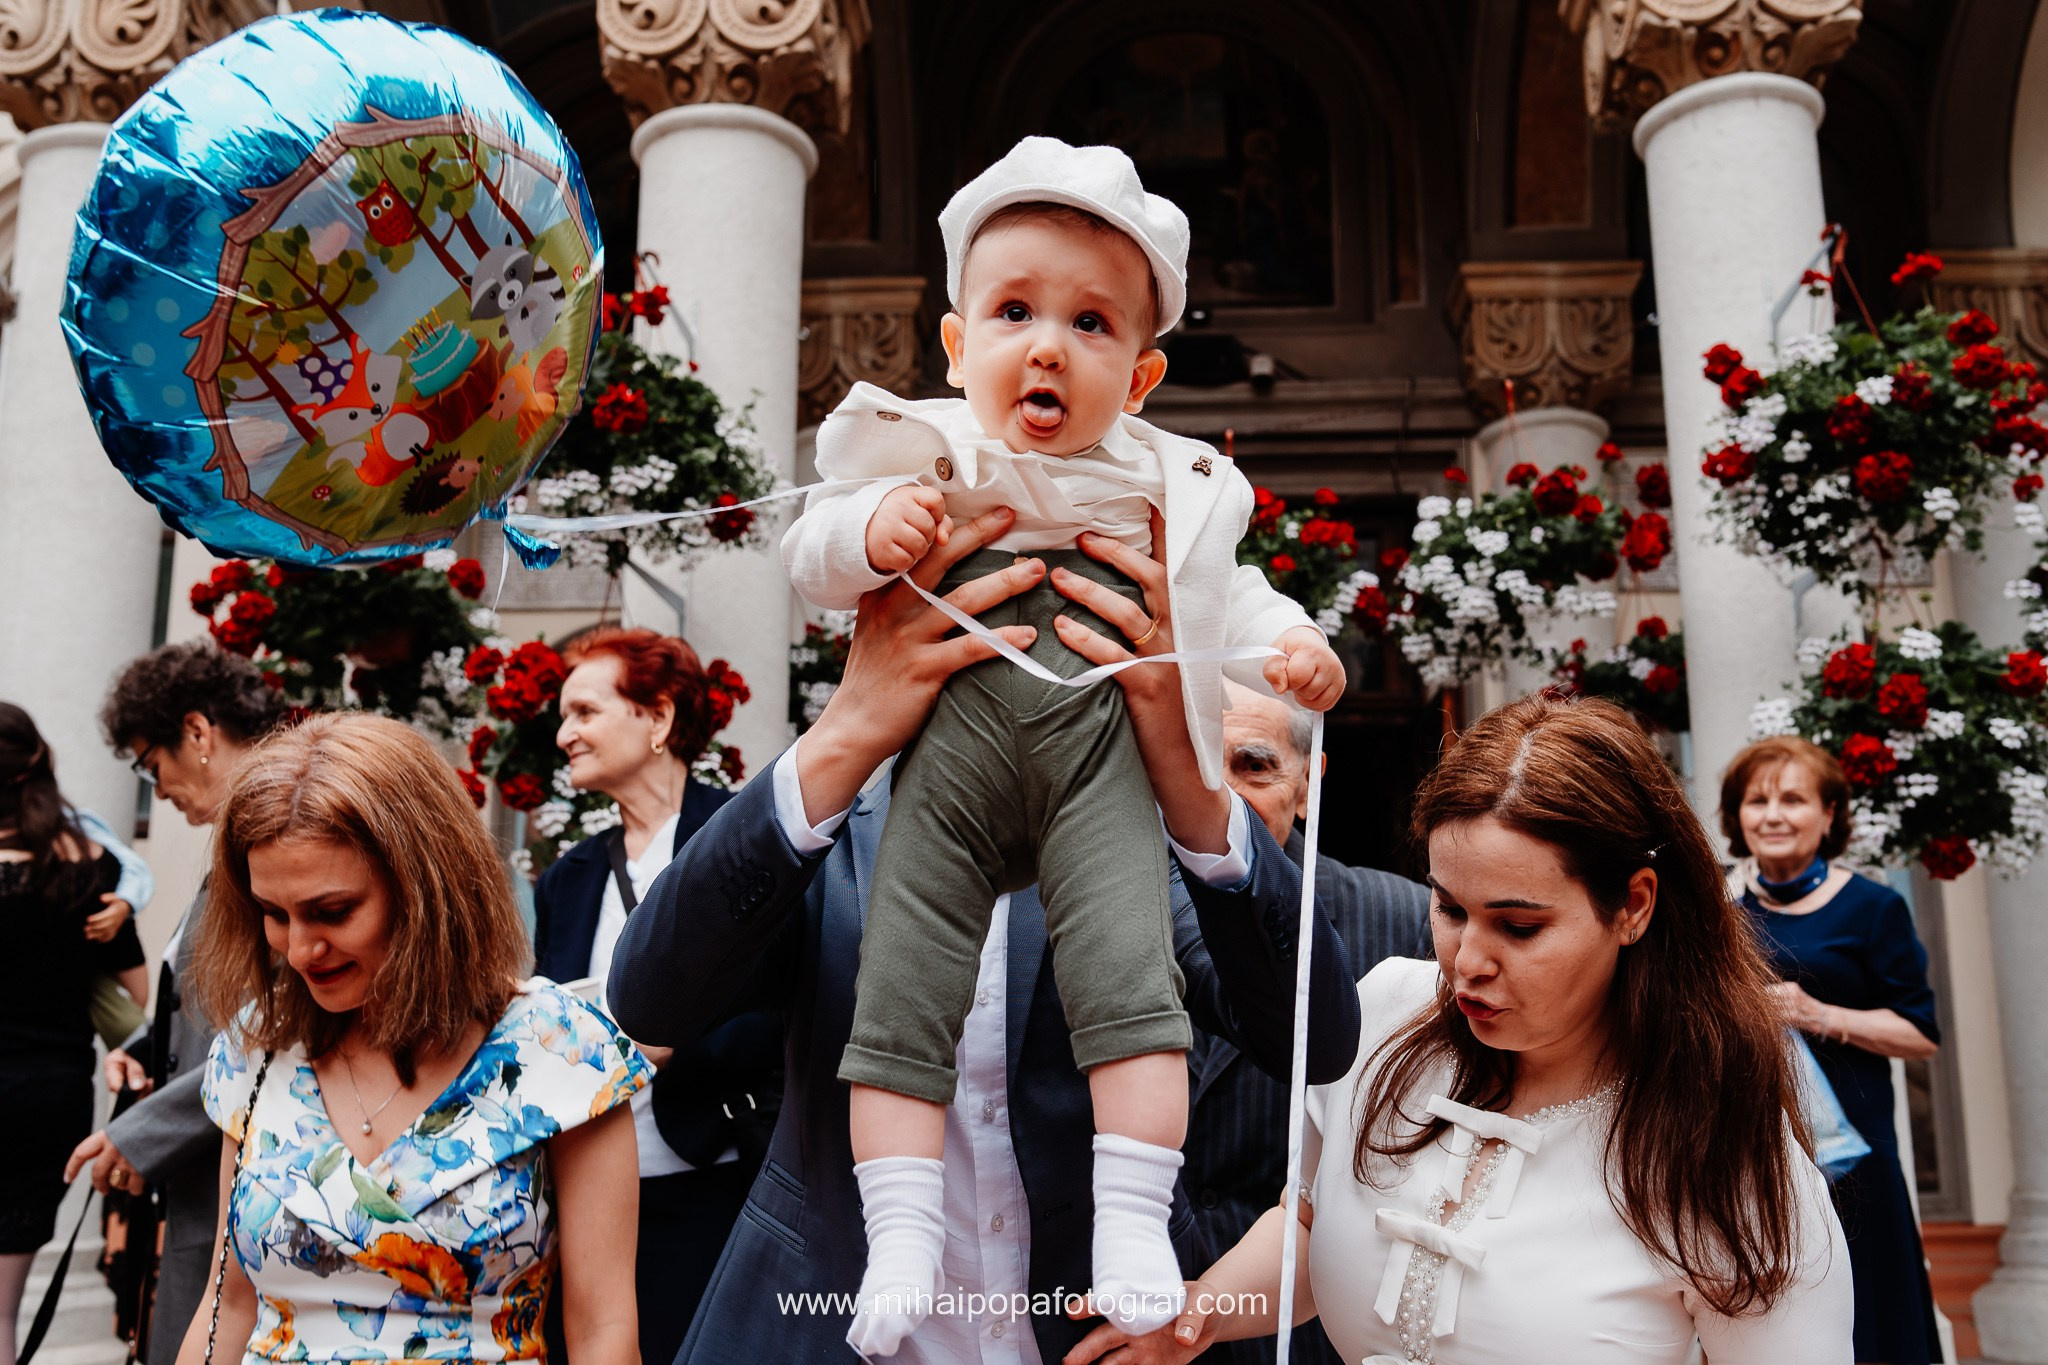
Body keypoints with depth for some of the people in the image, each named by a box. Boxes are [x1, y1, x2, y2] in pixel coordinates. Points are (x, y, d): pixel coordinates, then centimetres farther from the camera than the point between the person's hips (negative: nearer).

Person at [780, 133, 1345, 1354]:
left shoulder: (1163, 487, 14)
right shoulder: (924, 460, 8)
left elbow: (1227, 589, 24)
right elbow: (808, 558, 9)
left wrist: (1291, 636, 4)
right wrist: (868, 532, -13)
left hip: (1100, 764, 0)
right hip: (952, 758, 0)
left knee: (1130, 974, -13)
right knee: (902, 986, -4)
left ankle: (1135, 1225, -3)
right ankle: (901, 1237, 4)